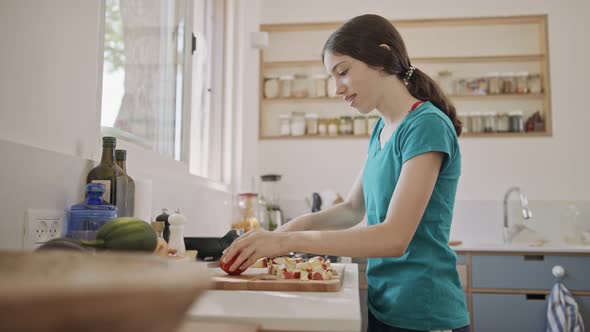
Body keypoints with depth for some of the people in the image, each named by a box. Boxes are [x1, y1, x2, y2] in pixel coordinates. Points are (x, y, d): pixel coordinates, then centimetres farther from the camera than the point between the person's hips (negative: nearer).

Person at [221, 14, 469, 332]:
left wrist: (289, 241, -26)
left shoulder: (427, 125, -18)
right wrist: (303, 223, -5)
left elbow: (395, 237, -24)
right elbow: (353, 209, 14)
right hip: (383, 306, 7)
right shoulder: (381, 129, 7)